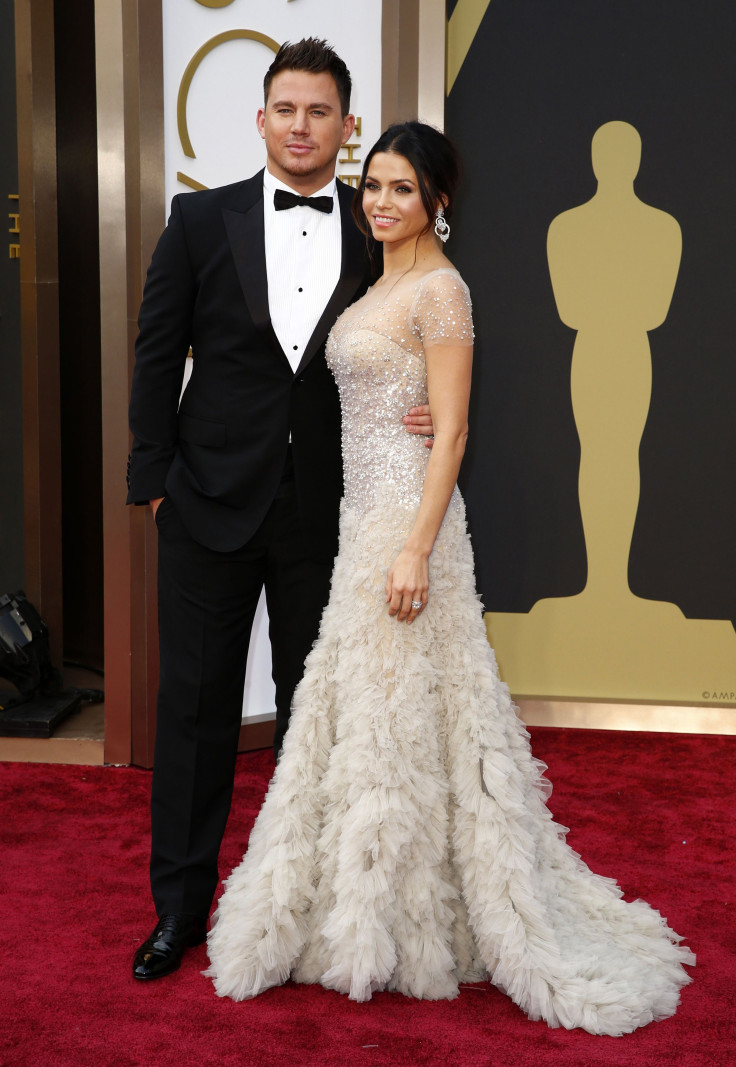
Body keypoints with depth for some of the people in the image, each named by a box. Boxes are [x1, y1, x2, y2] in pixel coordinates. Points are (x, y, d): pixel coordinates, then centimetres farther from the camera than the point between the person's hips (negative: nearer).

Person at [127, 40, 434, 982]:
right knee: (195, 704, 6)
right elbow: (158, 355, 2)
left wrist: (422, 419, -8)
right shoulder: (201, 220, 1)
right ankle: (180, 904, 19)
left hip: (326, 509, 1)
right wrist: (153, 478, -2)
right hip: (212, 504, -1)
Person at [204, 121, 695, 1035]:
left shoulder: (439, 289, -11)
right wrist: (376, 535, 20)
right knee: (361, 700, 14)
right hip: (363, 512, 9)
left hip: (407, 512, -9)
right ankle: (368, 911, 27)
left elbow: (451, 430, -17)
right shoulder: (382, 284, 16)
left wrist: (416, 548, -23)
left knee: (402, 706, -2)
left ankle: (414, 925, 11)